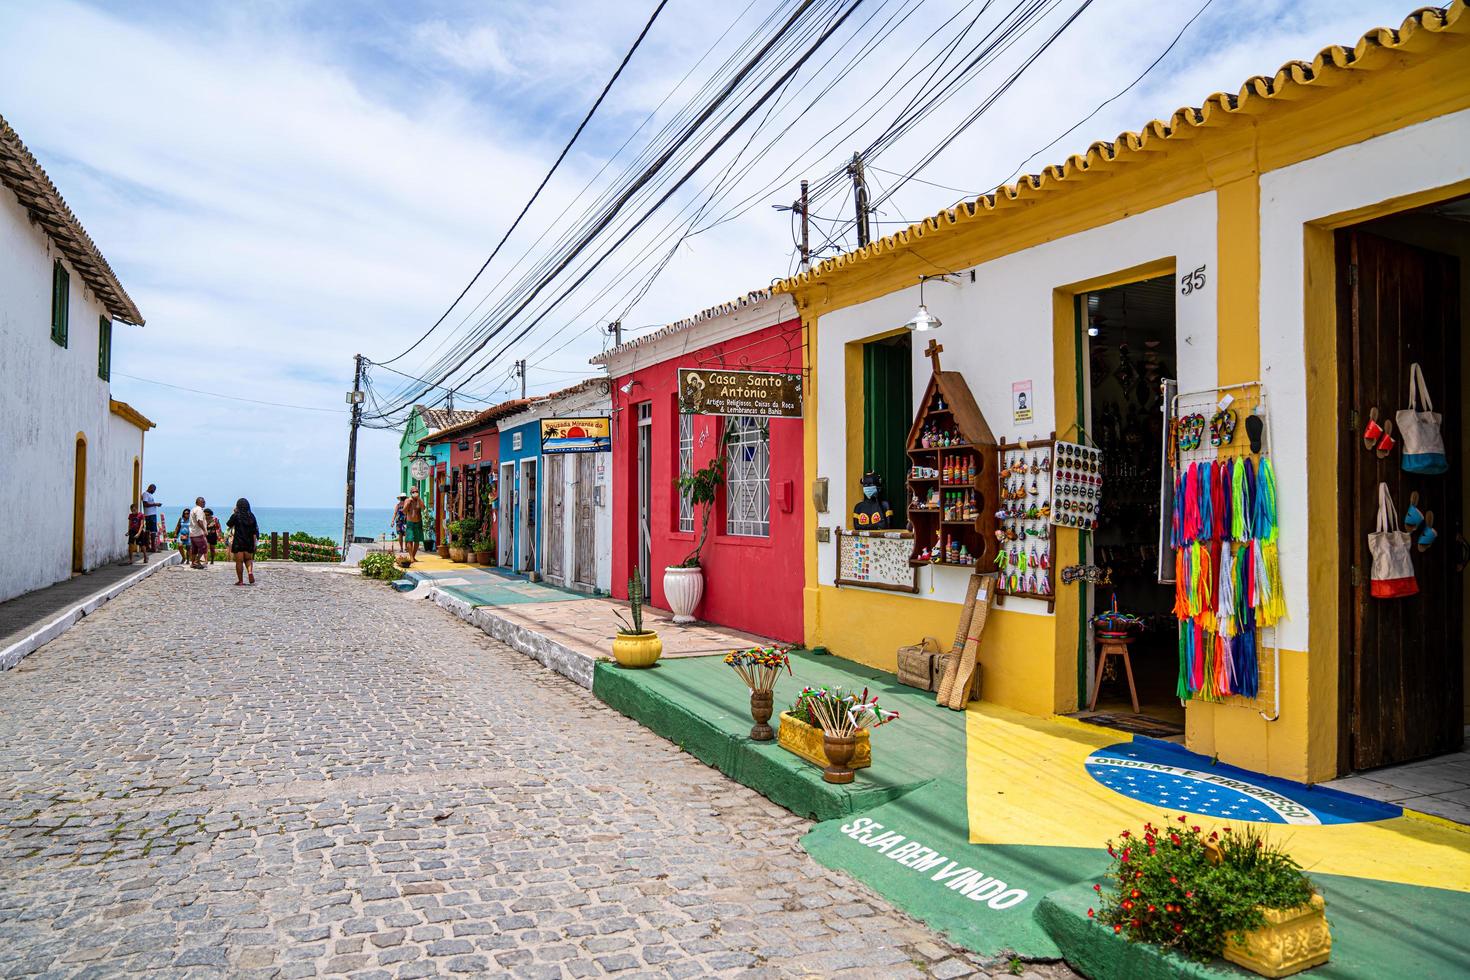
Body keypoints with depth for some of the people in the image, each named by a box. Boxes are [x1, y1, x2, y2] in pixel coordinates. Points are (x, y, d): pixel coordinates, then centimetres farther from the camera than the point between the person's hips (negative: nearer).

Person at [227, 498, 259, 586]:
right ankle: (250, 572, -11)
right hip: (249, 542, 3)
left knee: (239, 561, 2)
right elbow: (255, 531, 3)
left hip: (238, 542, -3)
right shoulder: (251, 516, 2)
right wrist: (254, 543, 8)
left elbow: (229, 524, 10)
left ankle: (240, 580, 5)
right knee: (248, 559, 16)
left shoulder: (236, 516, -8)